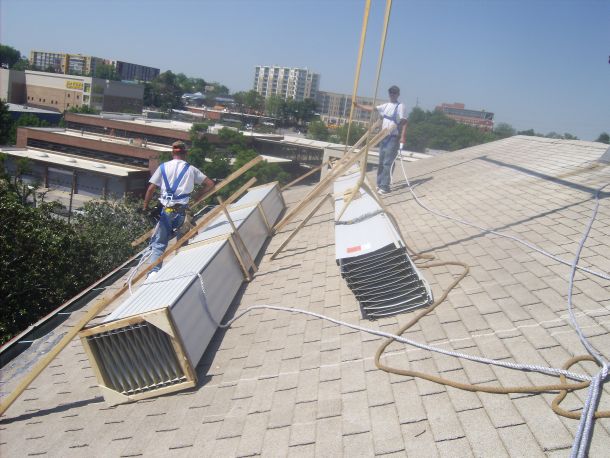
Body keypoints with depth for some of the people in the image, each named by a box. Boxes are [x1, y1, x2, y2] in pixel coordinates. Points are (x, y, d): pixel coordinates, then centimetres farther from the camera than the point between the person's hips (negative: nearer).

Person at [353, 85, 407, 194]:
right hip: (384, 136, 8)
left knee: (387, 163, -11)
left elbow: (404, 123, -14)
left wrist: (403, 137, -24)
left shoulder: (401, 107, -7)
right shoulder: (386, 105, 14)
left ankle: (384, 186, -10)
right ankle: (379, 184, 19)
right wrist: (357, 105, 8)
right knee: (381, 162, 11)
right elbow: (371, 108, 15)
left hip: (393, 138, -7)